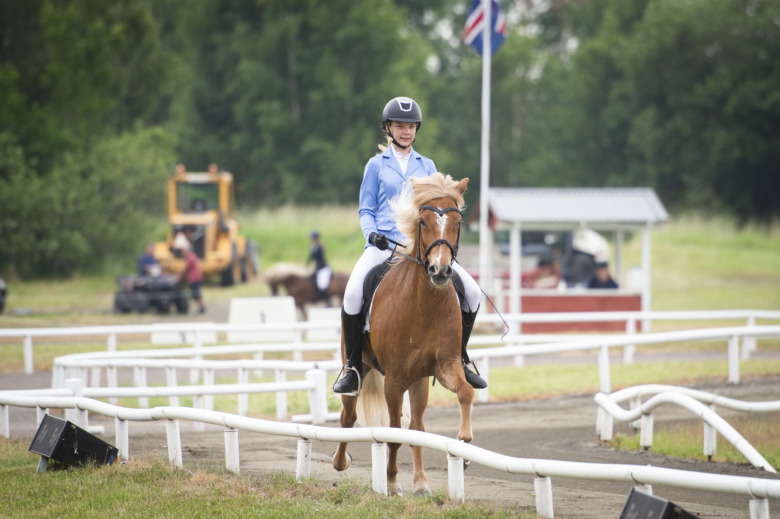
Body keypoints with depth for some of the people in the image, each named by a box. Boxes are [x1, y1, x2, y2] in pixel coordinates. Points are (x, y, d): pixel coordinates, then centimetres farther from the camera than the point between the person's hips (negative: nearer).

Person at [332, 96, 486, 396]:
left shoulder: (427, 166, 15)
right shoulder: (376, 165, 9)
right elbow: (366, 210, 9)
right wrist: (372, 233, -12)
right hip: (383, 244, -2)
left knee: (471, 291, -11)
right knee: (352, 293, -29)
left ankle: (459, 360, 8)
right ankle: (352, 369, -16)